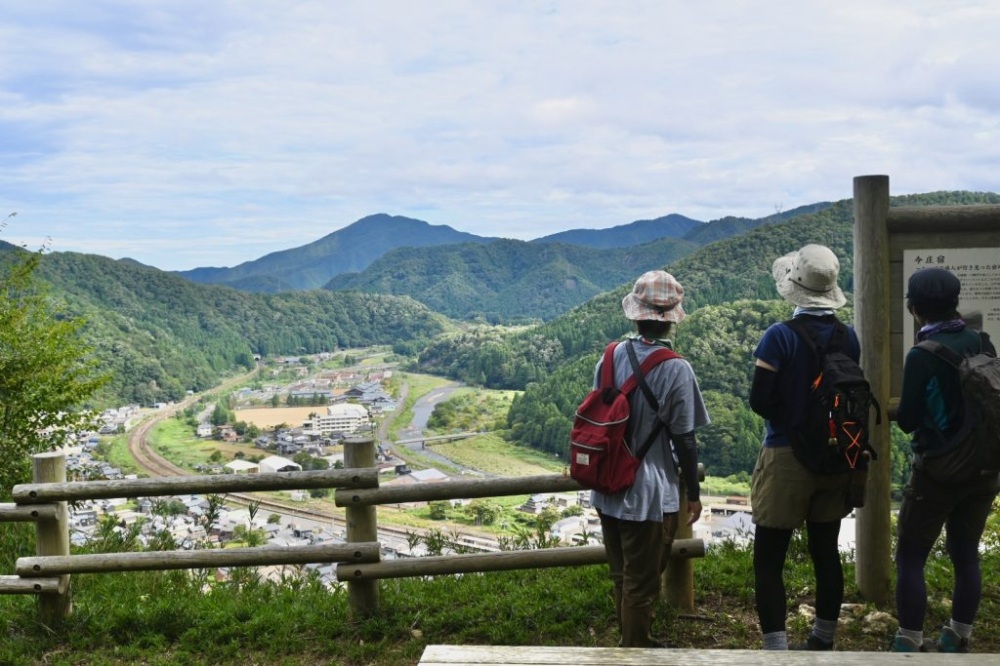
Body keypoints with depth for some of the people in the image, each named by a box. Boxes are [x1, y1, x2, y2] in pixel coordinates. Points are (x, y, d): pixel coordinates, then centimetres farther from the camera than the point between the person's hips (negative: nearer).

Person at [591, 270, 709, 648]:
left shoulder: (611, 357, -3)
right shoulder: (676, 369, -17)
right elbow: (684, 440, -12)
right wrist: (693, 495, 1)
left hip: (608, 490, 6)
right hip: (649, 495, -6)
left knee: (622, 578, 21)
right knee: (641, 585, 10)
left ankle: (633, 644, 38)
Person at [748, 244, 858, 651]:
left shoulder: (780, 336, -17)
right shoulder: (849, 337, 0)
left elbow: (759, 401, -15)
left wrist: (787, 419, 4)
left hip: (787, 457, -6)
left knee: (769, 560, 2)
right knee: (826, 552, 17)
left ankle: (776, 647, 0)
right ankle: (823, 640, 30)